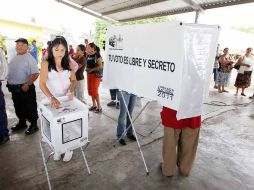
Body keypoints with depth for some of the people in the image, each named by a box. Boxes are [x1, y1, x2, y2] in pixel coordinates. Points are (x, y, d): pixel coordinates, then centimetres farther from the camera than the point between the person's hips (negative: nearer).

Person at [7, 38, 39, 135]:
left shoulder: (29, 58, -13)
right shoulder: (14, 58, 11)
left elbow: (35, 74, -20)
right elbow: (11, 72, 19)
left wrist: (27, 85, -22)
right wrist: (9, 83, 12)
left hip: (25, 88, -8)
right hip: (14, 88, 8)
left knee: (29, 108, 3)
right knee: (18, 107, 20)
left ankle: (33, 125, 18)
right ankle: (22, 123, 37)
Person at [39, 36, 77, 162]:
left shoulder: (68, 63, 0)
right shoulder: (46, 63, -8)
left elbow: (74, 80, 5)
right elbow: (42, 83, -17)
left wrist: (71, 90, -16)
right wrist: (51, 98, -33)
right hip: (53, 99, -2)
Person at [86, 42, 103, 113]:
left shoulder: (97, 55, -14)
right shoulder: (87, 55, 6)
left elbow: (100, 66, -20)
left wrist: (91, 69, -20)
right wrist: (87, 68, -2)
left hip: (96, 75, -7)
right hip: (89, 75, 7)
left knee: (94, 91, -6)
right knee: (90, 90, 12)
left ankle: (99, 107, 9)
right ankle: (94, 105, 27)